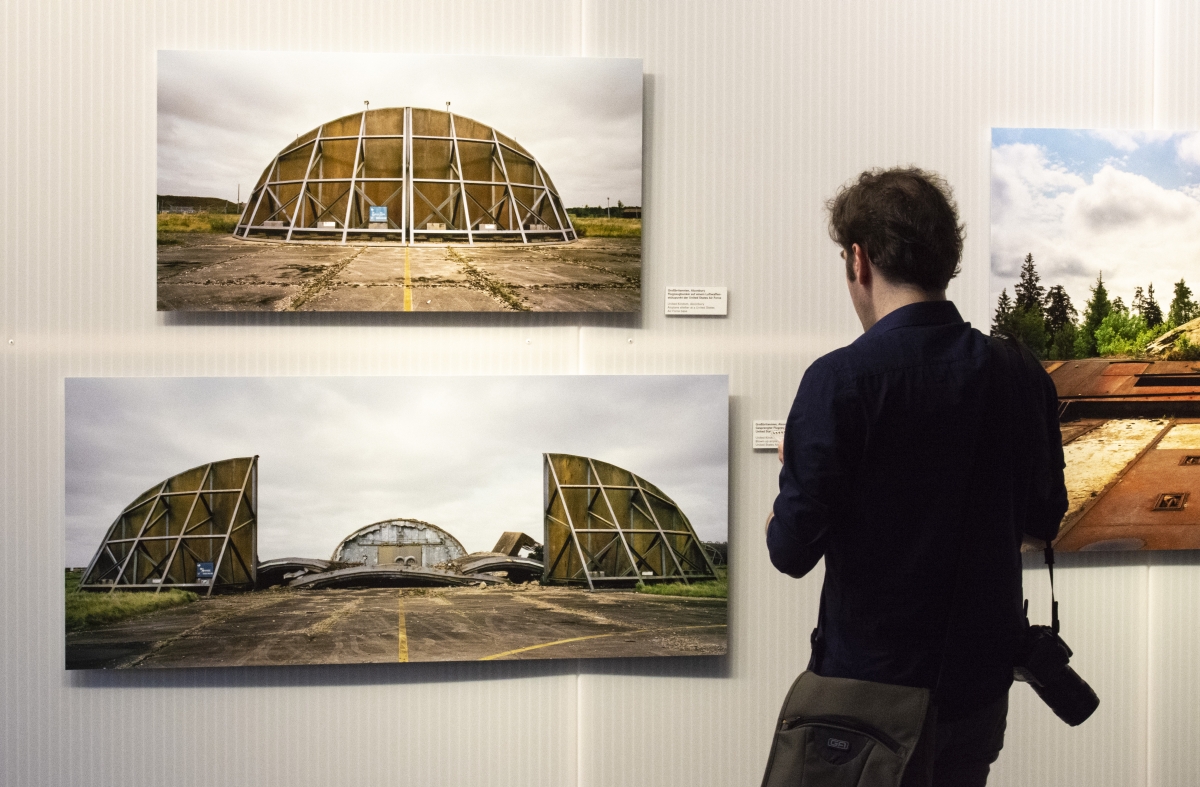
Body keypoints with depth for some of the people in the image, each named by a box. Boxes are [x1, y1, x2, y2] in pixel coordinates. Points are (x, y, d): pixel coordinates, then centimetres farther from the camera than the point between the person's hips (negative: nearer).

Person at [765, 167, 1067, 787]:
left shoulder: (839, 380, -20)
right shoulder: (1024, 376, -5)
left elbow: (791, 550, -17)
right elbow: (1044, 519, 7)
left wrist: (791, 474, 2)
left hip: (868, 683, -4)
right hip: (983, 682, 5)